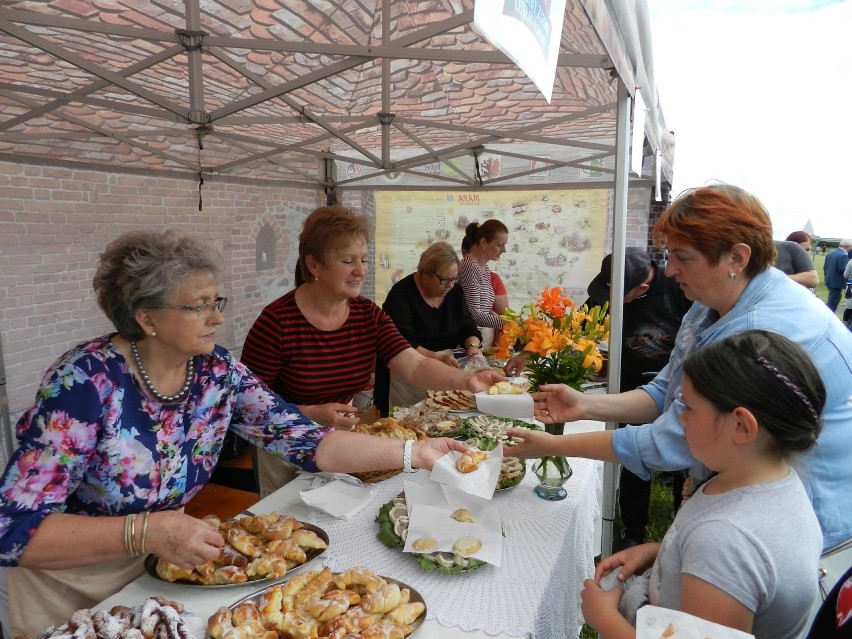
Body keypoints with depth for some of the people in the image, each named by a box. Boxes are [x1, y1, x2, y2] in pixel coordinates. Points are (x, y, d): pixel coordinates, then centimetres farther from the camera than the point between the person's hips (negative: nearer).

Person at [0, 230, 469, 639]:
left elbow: (307, 441, -16)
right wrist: (144, 532, -39)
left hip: (159, 571, 4)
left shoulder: (216, 372, -12)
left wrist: (414, 452, -23)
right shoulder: (85, 380, -27)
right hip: (70, 588, -4)